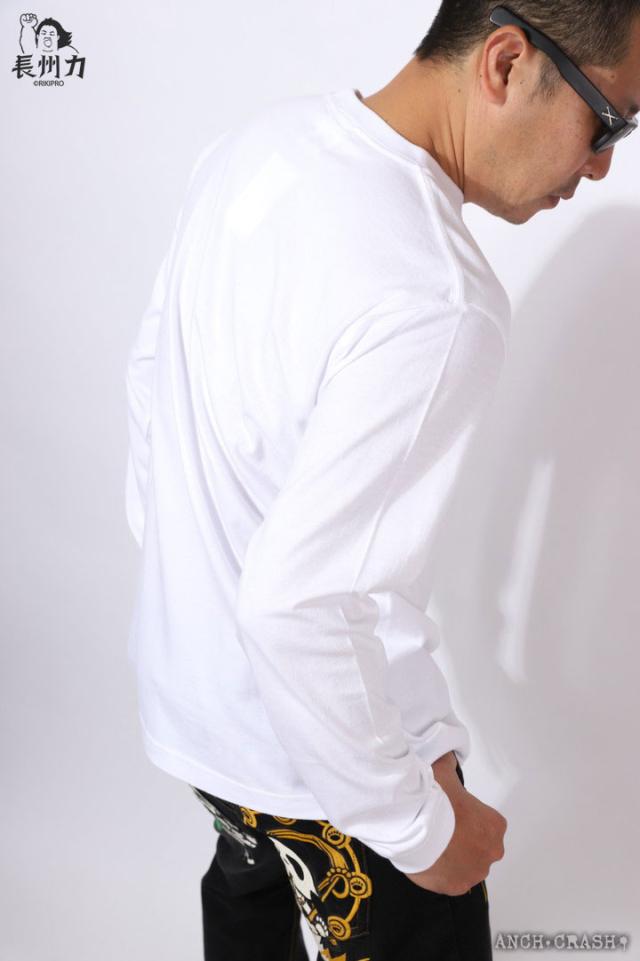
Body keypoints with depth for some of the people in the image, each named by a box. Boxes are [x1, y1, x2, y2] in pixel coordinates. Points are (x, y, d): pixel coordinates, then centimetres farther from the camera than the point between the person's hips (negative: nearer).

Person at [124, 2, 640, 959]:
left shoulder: (259, 138, -6)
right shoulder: (438, 304, -33)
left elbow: (153, 361, 6)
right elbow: (296, 600, -34)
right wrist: (420, 827, -21)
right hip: (325, 753, -8)